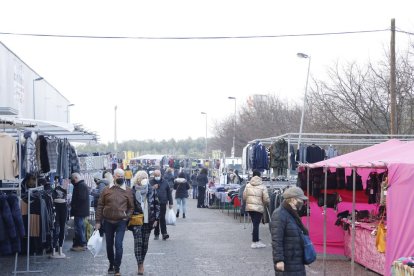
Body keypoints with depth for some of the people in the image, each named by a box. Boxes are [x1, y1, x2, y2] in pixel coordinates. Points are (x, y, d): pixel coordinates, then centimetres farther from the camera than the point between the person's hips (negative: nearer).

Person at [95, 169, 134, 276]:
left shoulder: (128, 191, 1)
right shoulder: (107, 190, 2)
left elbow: (131, 207, 7)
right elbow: (100, 206, 3)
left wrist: (127, 217, -7)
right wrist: (98, 221, 0)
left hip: (121, 222, -2)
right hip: (108, 222, 2)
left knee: (118, 244, -10)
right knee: (109, 245, 12)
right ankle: (111, 265, 30)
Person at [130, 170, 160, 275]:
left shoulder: (151, 190, 4)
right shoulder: (133, 191, -5)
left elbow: (157, 205, 8)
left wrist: (156, 219, 3)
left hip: (148, 221, 3)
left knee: (145, 243, 8)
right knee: (138, 243, -9)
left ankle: (141, 263, 22)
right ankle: (140, 265, -8)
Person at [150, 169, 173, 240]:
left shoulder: (165, 182, 6)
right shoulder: (151, 182, 3)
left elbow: (169, 192, 10)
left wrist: (170, 203, 8)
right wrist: (152, 188, -19)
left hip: (163, 203, -1)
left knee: (162, 218, -8)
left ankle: (164, 233, -7)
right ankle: (156, 234, 15)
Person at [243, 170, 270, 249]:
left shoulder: (248, 186, 2)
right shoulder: (262, 187, -8)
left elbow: (244, 197, 3)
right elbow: (266, 199, -10)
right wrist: (268, 202, 12)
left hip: (249, 207, 4)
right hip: (259, 208, -4)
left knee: (255, 224, 18)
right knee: (256, 224, -1)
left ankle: (257, 241, 26)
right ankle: (255, 242, 2)